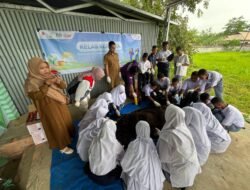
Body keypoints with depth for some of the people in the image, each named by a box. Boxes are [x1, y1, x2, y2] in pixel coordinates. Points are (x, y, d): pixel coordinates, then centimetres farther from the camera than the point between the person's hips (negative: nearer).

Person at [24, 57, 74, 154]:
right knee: (56, 126, 5)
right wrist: (46, 84, -32)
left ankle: (68, 136, 44)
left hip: (60, 104, 6)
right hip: (49, 108, -6)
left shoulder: (51, 76, 1)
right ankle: (62, 146, 24)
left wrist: (58, 81, -21)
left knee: (66, 120, 19)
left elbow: (64, 86, -1)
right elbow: (35, 95, -26)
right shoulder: (31, 82, -14)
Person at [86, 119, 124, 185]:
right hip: (106, 179, -3)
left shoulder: (95, 140, -15)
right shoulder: (115, 145, -26)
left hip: (92, 174, 4)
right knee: (121, 168, 15)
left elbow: (90, 154, 4)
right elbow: (122, 158, -6)